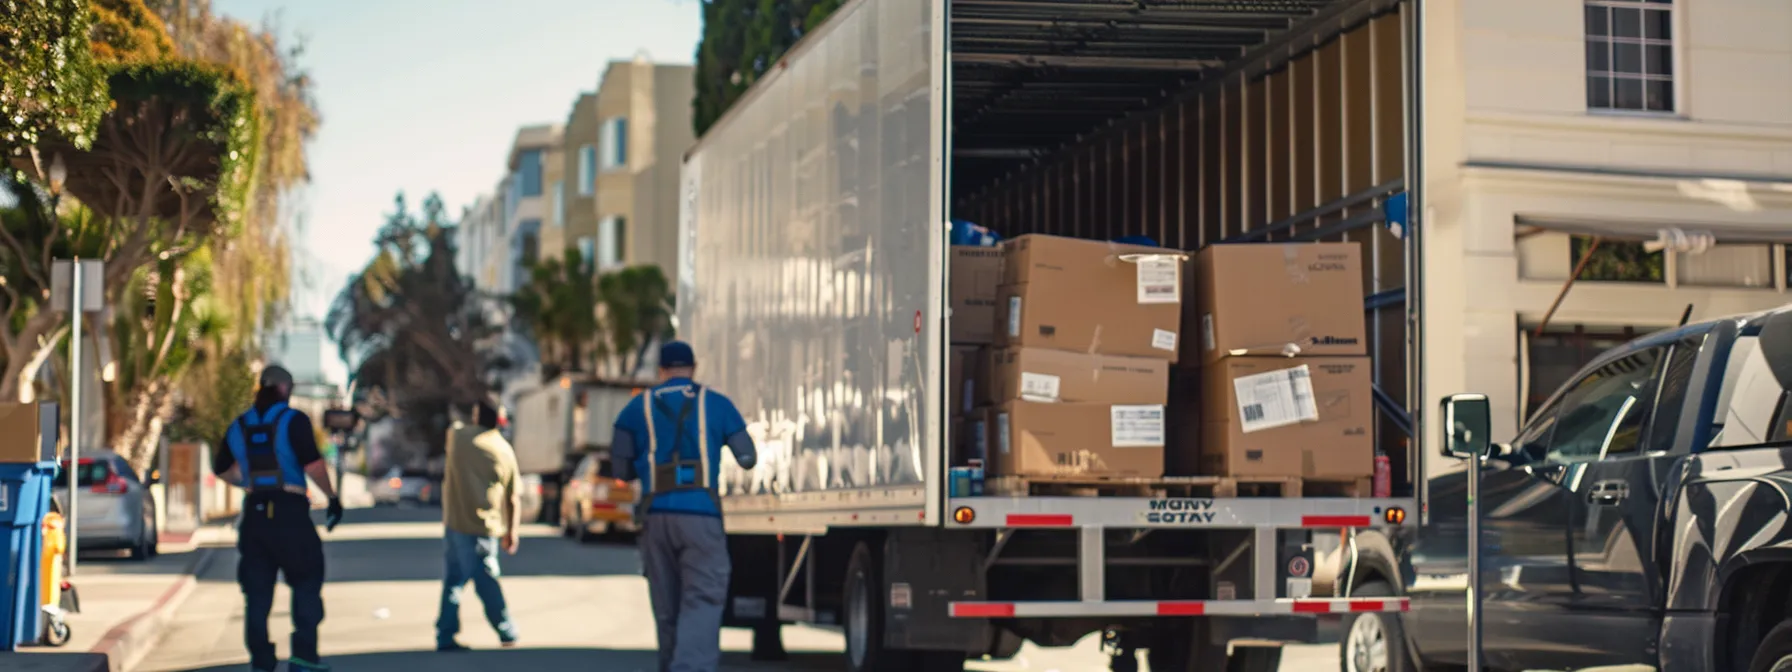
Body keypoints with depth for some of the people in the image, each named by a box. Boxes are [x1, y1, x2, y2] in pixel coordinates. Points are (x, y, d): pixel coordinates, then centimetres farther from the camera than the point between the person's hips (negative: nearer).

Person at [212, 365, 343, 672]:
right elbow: (313, 464, -16)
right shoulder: (293, 420, -6)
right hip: (289, 511, -5)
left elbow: (221, 469, 22)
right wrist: (333, 498, -7)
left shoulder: (239, 426, 11)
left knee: (257, 592, 8)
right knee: (306, 581, 8)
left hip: (255, 512, 5)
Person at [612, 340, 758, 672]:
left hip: (657, 517, 3)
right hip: (701, 516, -2)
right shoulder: (716, 403, 8)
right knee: (702, 602, -8)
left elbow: (621, 468, 9)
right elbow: (747, 458, 15)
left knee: (667, 609, 12)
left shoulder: (638, 406, 10)